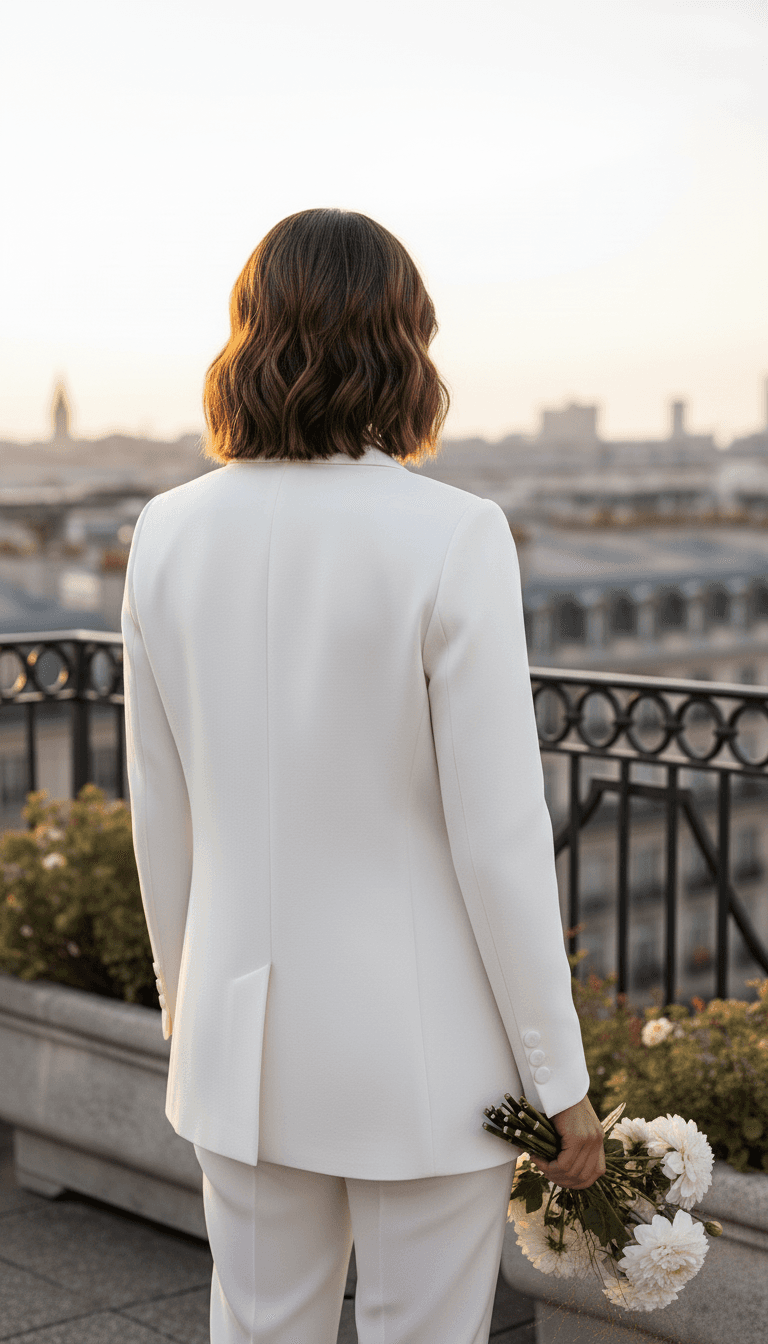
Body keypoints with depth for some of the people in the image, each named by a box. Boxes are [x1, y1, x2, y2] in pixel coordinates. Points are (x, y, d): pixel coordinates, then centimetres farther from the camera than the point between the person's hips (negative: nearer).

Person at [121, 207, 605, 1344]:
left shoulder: (171, 534, -3)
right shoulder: (450, 538, -17)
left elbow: (161, 811, 5)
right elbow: (499, 832, -16)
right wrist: (560, 1075, -6)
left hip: (251, 1037, 4)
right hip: (426, 1042, -4)